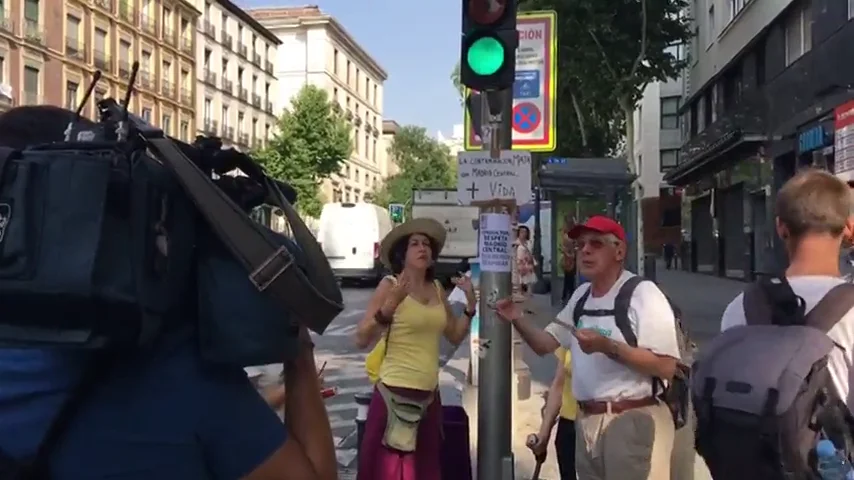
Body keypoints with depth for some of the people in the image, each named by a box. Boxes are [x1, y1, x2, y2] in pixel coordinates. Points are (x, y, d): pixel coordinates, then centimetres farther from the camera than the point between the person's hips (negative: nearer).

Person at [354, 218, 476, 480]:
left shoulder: (437, 289, 9)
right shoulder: (390, 285, -7)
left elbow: (455, 336, 16)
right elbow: (361, 340, -12)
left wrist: (470, 302, 5)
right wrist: (390, 306, -24)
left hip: (429, 395, 6)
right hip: (395, 393, -6)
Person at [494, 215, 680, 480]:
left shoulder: (643, 293, -11)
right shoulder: (580, 296, 12)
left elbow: (666, 367, -18)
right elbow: (545, 344, 16)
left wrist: (607, 346, -26)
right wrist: (518, 319, -1)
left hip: (631, 421, -7)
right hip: (587, 422, 7)